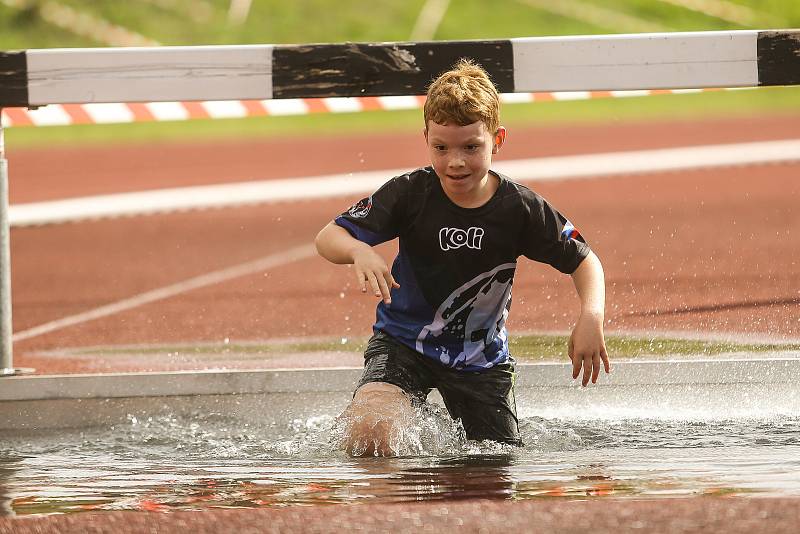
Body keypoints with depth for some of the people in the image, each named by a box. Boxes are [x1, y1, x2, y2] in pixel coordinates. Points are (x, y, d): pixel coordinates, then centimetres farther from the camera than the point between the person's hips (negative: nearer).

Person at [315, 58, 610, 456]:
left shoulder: (521, 208, -13)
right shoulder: (410, 194, -16)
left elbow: (583, 261, -1)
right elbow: (328, 238, -15)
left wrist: (591, 318, -20)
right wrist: (358, 252, -39)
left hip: (481, 357, 2)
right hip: (403, 344, -2)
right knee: (368, 441, -27)